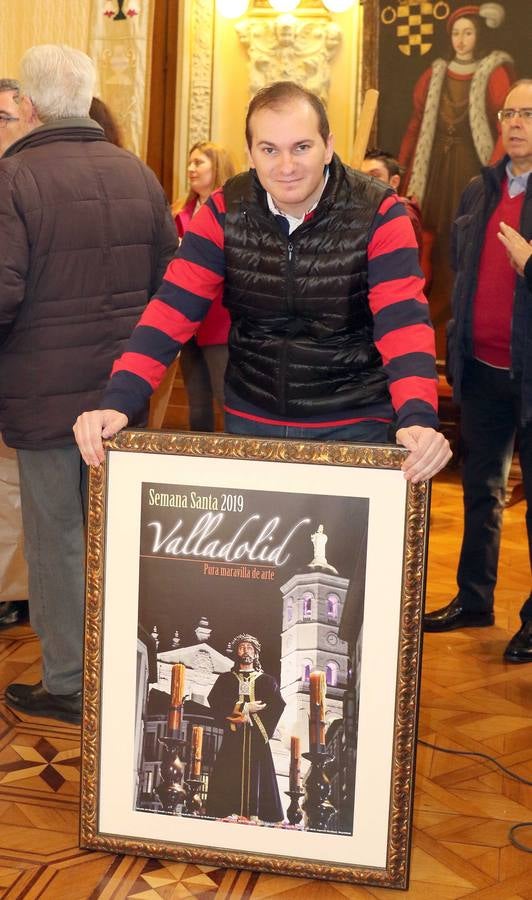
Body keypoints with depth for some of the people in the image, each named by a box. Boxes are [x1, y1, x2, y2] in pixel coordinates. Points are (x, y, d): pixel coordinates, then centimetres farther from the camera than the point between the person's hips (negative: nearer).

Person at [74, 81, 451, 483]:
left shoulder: (378, 214, -14)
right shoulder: (225, 211, -6)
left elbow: (403, 323, -22)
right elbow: (173, 309, -11)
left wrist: (418, 419, -40)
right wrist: (119, 401, -25)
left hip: (353, 429, -2)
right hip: (249, 422, 3)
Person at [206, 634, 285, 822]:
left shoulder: (267, 681, 17)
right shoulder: (226, 678, 18)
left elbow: (277, 705, 1)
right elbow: (215, 700, 1)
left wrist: (249, 715, -10)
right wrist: (244, 707, -9)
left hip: (257, 736, 0)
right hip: (233, 735, 0)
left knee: (256, 774, -9)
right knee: (230, 776, -10)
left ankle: (254, 816, -12)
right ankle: (229, 816, -13)